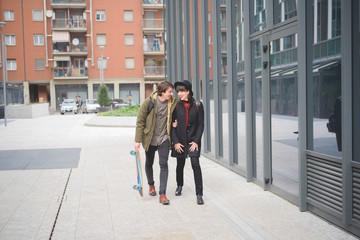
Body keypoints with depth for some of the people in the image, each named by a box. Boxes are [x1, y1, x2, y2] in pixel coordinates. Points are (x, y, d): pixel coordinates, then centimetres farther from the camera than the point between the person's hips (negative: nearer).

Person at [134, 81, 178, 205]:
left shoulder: (173, 102, -4)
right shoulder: (149, 102, -14)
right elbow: (140, 121, -8)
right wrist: (138, 140, -10)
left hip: (164, 139, 1)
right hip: (150, 138, -1)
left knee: (164, 164, -10)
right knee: (149, 163, 15)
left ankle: (162, 194, -7)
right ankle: (151, 185, 41)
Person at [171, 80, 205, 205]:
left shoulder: (197, 105, -3)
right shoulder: (176, 105, -1)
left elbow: (201, 125, -1)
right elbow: (172, 125, 0)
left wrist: (196, 141, -8)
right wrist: (175, 142, -7)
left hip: (193, 139, -1)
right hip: (180, 139, 2)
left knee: (195, 164, -12)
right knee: (180, 164, 12)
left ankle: (199, 194, -5)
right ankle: (179, 186, 38)